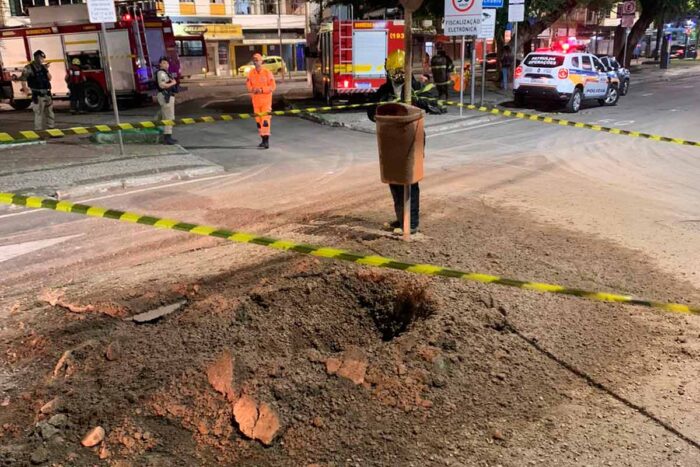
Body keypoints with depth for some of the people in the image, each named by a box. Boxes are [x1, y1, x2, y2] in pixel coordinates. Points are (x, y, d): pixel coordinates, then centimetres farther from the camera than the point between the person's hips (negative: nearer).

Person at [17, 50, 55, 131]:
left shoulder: (43, 67, 12)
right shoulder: (28, 68, -5)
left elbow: (49, 78, 11)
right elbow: (23, 79, -8)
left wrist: (46, 70, -1)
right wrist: (25, 88, -22)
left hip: (47, 93, 6)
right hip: (37, 95, -6)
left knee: (49, 111, 12)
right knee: (38, 112, -7)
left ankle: (51, 126, 23)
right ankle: (38, 129, -2)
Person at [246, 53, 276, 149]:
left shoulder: (267, 73, -8)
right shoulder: (251, 73, 5)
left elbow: (273, 86, -9)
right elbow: (248, 85, 7)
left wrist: (262, 90, -21)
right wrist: (253, 89, -15)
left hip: (266, 99, -5)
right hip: (256, 100, 5)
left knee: (265, 119, -13)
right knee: (258, 120, 11)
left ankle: (266, 141, -15)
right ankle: (263, 139, 22)